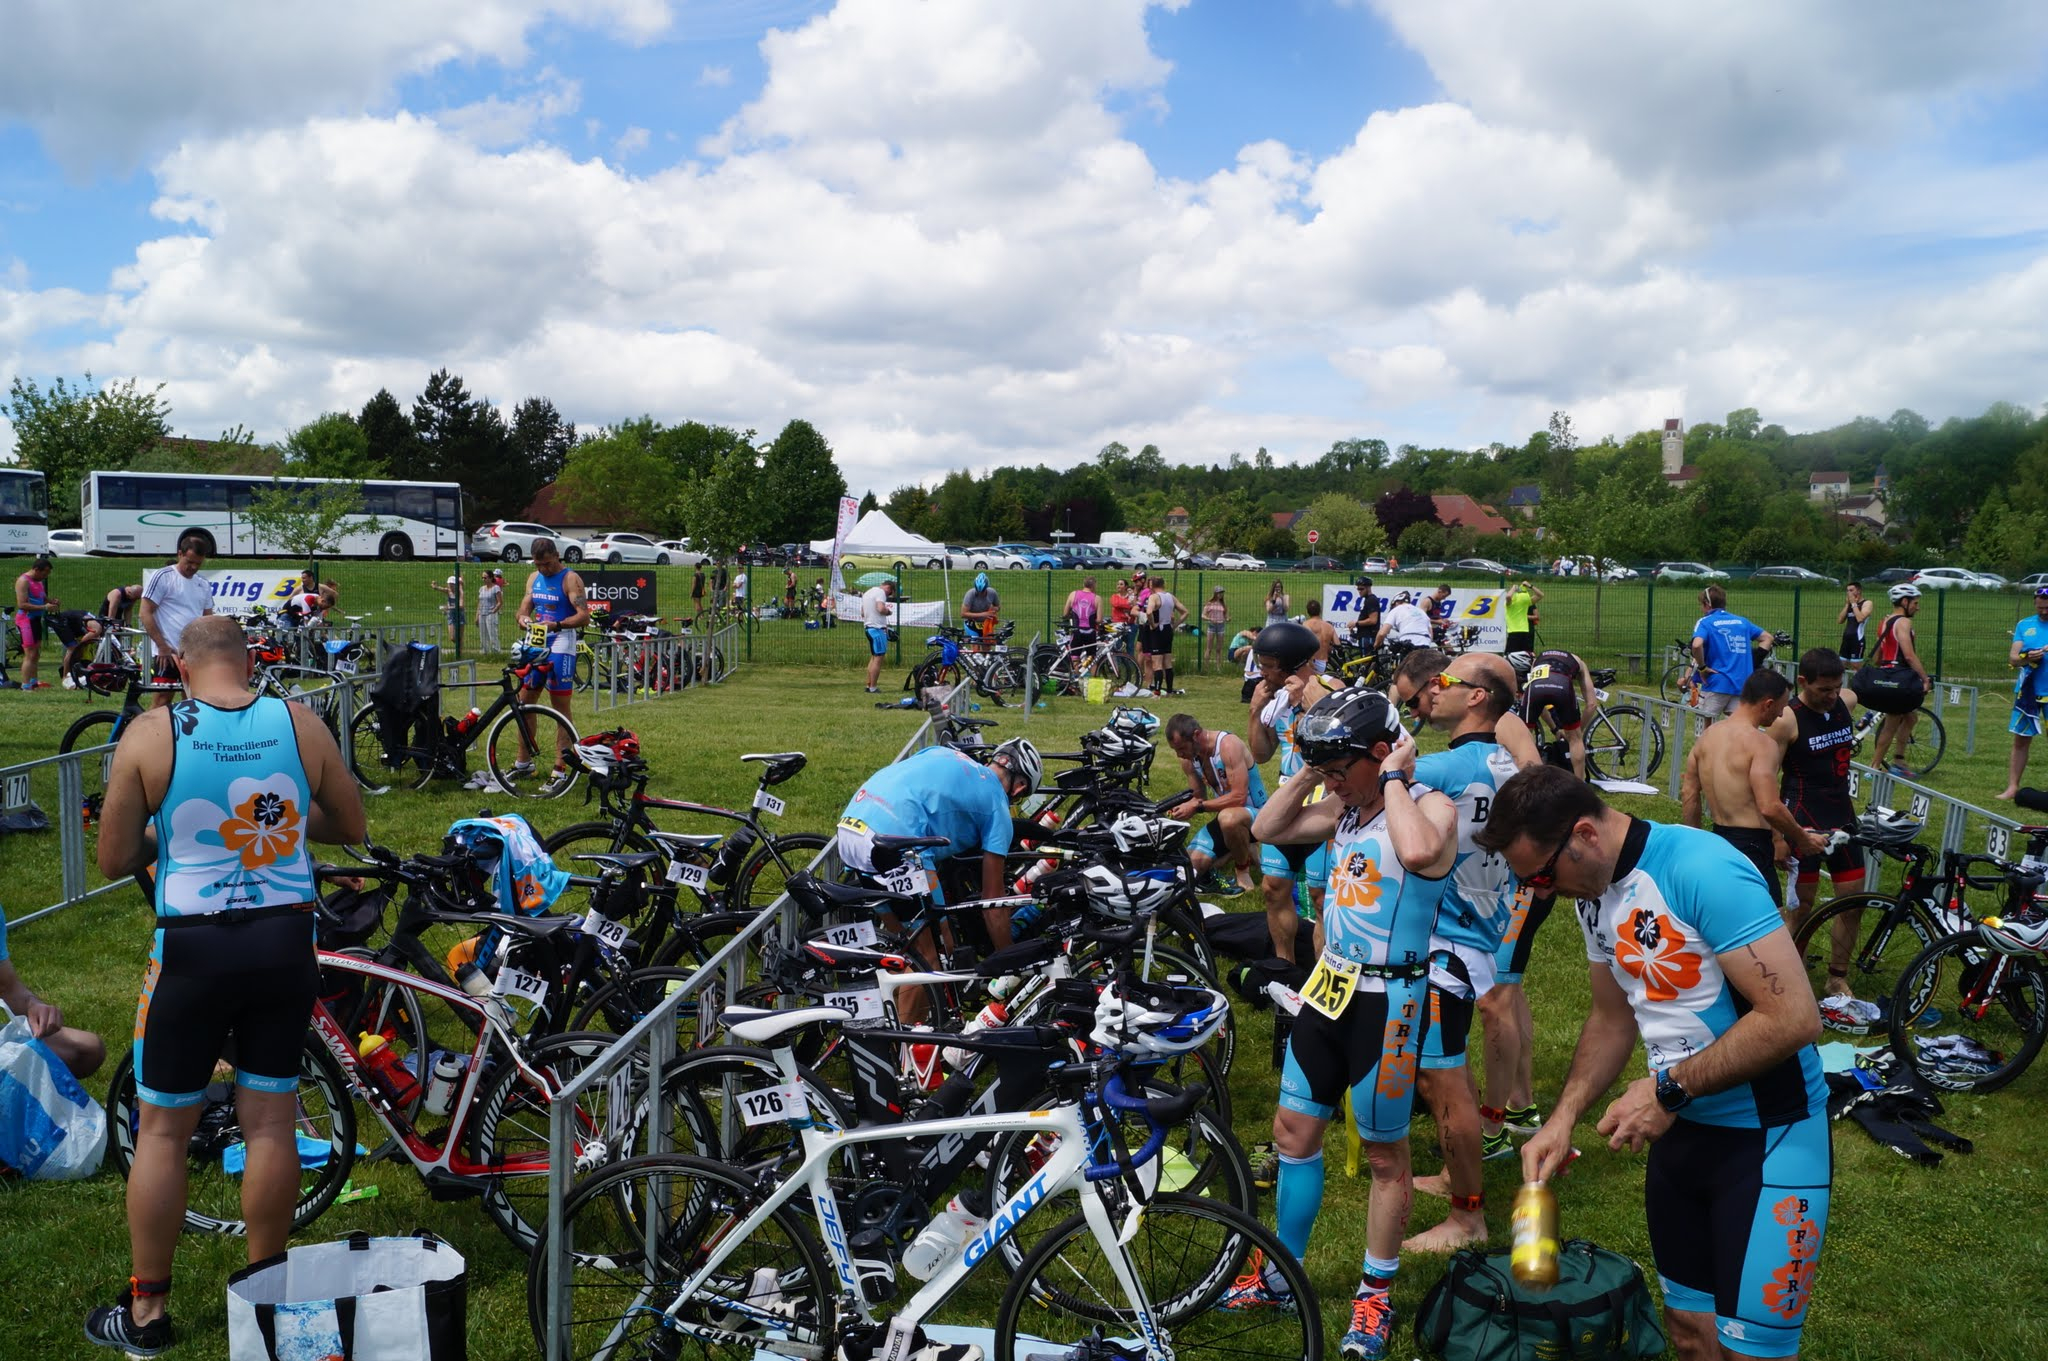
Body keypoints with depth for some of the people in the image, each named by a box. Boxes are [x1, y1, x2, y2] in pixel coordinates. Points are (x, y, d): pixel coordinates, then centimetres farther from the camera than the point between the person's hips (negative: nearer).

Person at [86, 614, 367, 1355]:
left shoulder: (150, 735, -8)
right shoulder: (301, 724, -3)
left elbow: (114, 860, -2)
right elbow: (352, 827, 7)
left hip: (194, 946, -2)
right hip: (286, 941, 2)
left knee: (162, 1131, 13)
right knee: (271, 1124, 12)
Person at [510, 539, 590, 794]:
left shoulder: (570, 579, -10)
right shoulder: (534, 578, 12)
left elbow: (584, 616, -18)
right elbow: (524, 608, 12)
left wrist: (556, 625, -33)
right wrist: (522, 618, -12)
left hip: (560, 646, -7)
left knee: (560, 707, -4)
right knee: (523, 701, 11)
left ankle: (561, 770, -1)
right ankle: (524, 762, 24)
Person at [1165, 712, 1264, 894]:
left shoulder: (1229, 745, -25)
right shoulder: (1188, 759, -2)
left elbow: (1239, 797, -30)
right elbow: (1198, 797, 9)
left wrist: (1198, 807, -29)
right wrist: (1181, 809, -13)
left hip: (1256, 812, -7)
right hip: (1227, 814, 8)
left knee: (1229, 818, -42)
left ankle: (1243, 869, -14)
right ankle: (1241, 851, 18)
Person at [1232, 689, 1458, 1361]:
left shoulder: (1431, 807, -16)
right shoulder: (1343, 805, 4)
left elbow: (1419, 853, -39)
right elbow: (1266, 827, 10)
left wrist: (1395, 778, -25)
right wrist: (1309, 771, -1)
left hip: (1388, 1001, -7)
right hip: (1329, 987, 7)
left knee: (1384, 1155, 8)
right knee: (1293, 1130, 15)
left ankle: (1375, 1294, 26)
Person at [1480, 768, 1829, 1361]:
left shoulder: (1702, 870, -25)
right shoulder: (1595, 891, 2)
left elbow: (1794, 1017, -27)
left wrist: (1668, 1089, -21)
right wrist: (1564, 1116, 1)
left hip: (1768, 1136, -7)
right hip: (1681, 1130, 8)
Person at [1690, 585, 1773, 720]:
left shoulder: (1705, 622, -2)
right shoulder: (1741, 621, 16)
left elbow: (1697, 645, -22)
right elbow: (1768, 638, 22)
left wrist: (1702, 667, -9)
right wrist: (1754, 661, 17)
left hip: (1716, 683, -5)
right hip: (1743, 684, 5)